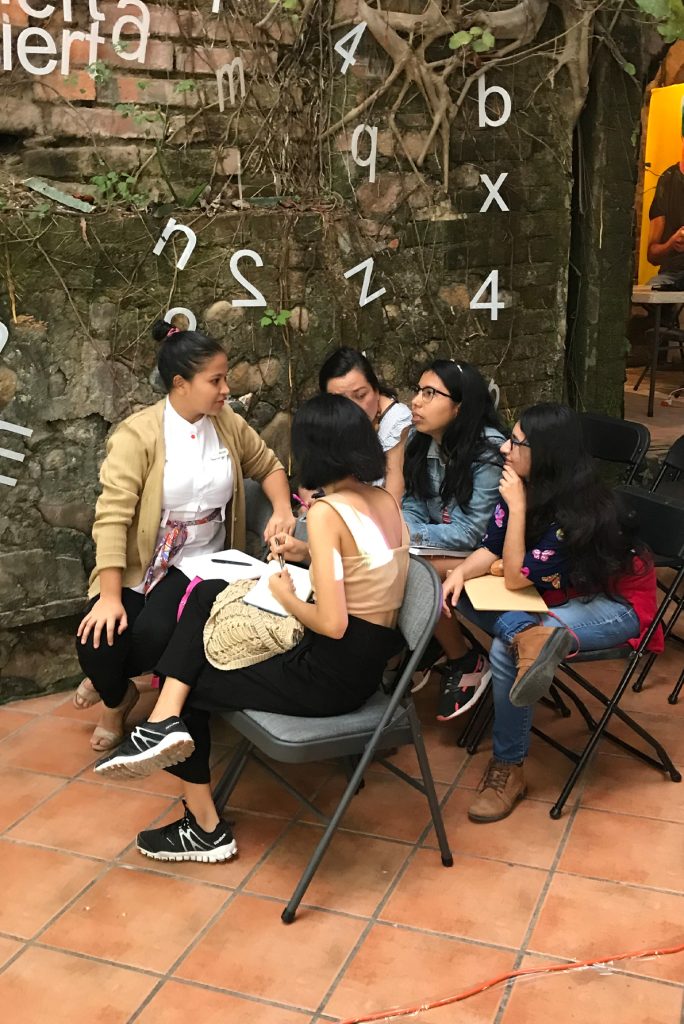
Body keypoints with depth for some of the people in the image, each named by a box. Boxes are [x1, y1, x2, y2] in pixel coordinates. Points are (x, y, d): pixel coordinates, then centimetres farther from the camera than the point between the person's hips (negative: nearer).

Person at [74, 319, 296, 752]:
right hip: (139, 565, -2)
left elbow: (268, 466, 18)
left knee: (154, 635, -27)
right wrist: (110, 597, -26)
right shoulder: (138, 435, -14)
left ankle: (111, 681, 11)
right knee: (98, 640, -23)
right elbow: (112, 517, -20)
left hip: (199, 563, 2)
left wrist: (282, 511, -3)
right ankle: (117, 697, 16)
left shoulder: (230, 424, 0)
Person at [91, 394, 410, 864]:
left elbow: (331, 623, -26)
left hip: (332, 674, -8)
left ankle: (206, 827, 22)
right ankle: (167, 719, -1)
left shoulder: (326, 511, -21)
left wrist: (284, 595, -8)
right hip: (370, 662, 8)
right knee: (207, 596, 9)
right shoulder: (387, 500, 3)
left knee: (194, 685, 12)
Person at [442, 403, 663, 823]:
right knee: (462, 595, -16)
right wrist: (460, 572, -21)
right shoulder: (527, 487, -7)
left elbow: (516, 577, -25)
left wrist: (517, 507, -30)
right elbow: (491, 550, -1)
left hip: (614, 604, -8)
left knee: (505, 652, -30)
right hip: (562, 596, 8)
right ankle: (530, 635, -39)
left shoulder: (579, 511, -29)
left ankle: (509, 769, -15)